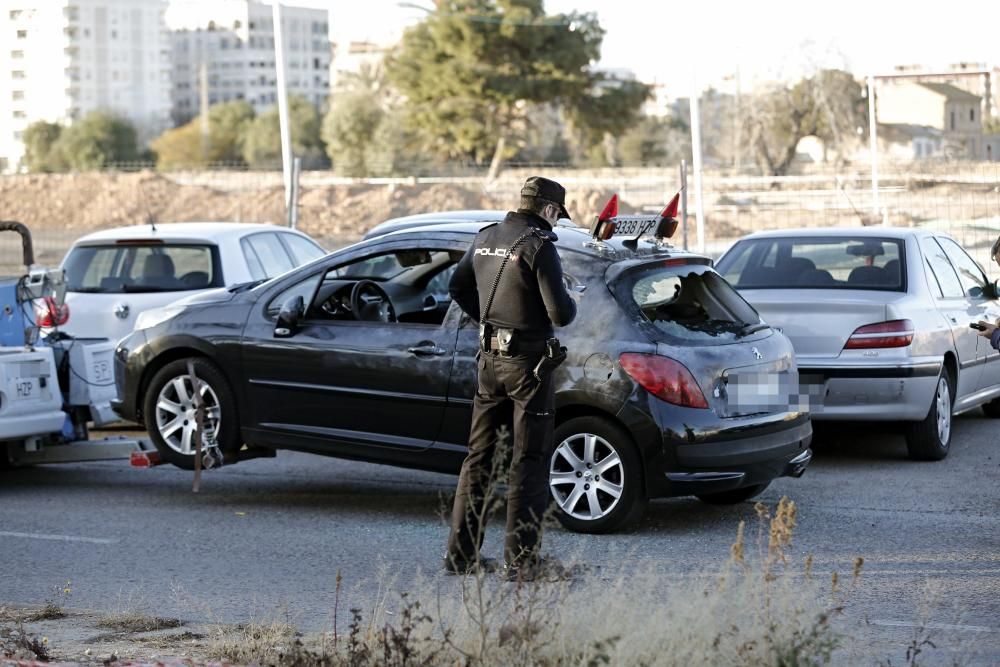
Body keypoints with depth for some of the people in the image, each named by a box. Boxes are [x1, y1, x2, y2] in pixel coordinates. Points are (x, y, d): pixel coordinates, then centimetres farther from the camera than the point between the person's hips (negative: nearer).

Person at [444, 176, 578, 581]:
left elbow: (458, 287, 21)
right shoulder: (538, 246, -15)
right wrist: (570, 304, 3)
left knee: (479, 456, 13)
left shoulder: (485, 239, 8)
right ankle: (520, 560, -1)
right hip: (528, 362, -7)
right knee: (529, 462, -1)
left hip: (490, 358, 7)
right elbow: (559, 313, -19)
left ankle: (461, 553, 16)